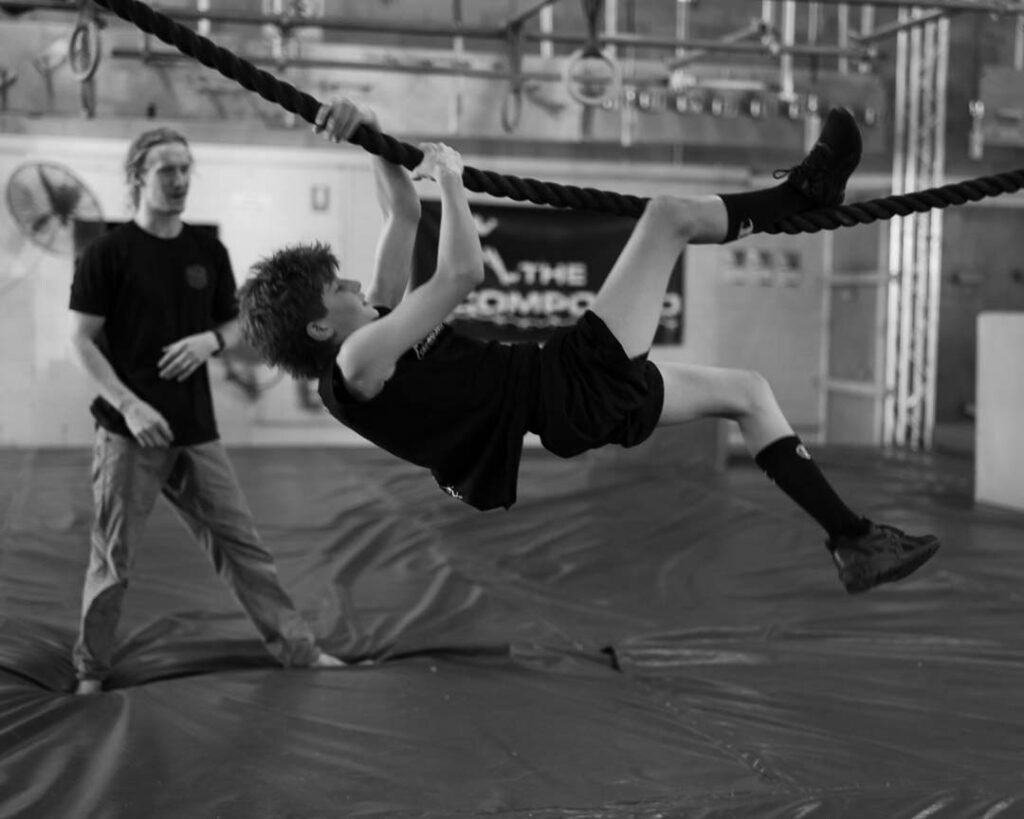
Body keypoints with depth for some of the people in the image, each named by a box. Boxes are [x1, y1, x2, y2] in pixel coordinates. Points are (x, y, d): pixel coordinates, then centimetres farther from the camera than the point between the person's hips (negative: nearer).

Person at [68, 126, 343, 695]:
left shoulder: (207, 252, 9)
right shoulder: (108, 253, -5)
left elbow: (234, 323, 19)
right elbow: (81, 340, -7)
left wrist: (211, 339, -6)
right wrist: (129, 405, -18)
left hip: (196, 430, 4)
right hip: (130, 432, -4)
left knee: (240, 541, 8)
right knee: (113, 558, 1)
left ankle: (295, 648, 15)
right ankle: (90, 673, 17)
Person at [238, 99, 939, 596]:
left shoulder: (372, 330, 10)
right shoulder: (358, 364, -18)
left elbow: (405, 217, 14)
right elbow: (465, 271, -24)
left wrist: (377, 141, 0)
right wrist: (448, 175, -12)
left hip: (578, 391, 10)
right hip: (577, 388, -10)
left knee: (745, 389, 19)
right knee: (668, 215, -4)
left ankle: (853, 538, 21)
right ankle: (808, 191, 21)